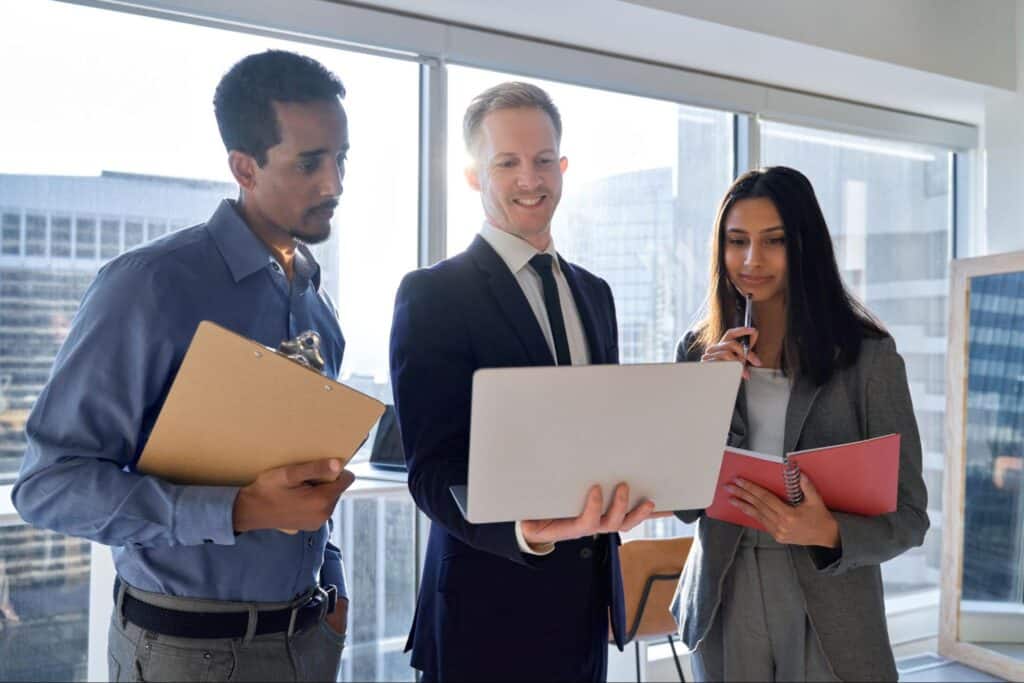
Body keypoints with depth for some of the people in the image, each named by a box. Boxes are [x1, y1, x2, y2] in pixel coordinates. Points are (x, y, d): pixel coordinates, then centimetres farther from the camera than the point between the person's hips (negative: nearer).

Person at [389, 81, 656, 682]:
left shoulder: (595, 293, 10)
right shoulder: (432, 294, -10)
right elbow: (433, 469, -15)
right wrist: (525, 532, -32)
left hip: (589, 599, 6)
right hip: (490, 607, -5)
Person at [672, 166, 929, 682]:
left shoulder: (869, 356, -9)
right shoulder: (697, 353, 0)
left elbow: (908, 515, -7)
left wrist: (828, 532, -26)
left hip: (830, 620, -2)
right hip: (723, 609, 3)